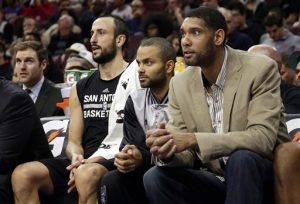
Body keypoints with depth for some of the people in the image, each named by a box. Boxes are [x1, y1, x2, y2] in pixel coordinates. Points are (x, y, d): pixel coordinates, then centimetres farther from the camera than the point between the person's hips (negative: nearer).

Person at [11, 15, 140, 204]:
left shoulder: (136, 78, 1)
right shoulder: (80, 89, 20)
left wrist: (95, 160, -16)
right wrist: (76, 158, -7)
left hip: (119, 161, -6)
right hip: (86, 162, 6)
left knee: (87, 175, -40)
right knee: (23, 175, -18)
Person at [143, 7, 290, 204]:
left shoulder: (260, 70, -13)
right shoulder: (180, 83, 2)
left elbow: (263, 138, -24)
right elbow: (186, 154, 1)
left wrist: (194, 140, -32)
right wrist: (166, 152, -26)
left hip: (262, 176, -4)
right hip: (215, 181, 4)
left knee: (241, 159, -35)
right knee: (155, 177, -20)